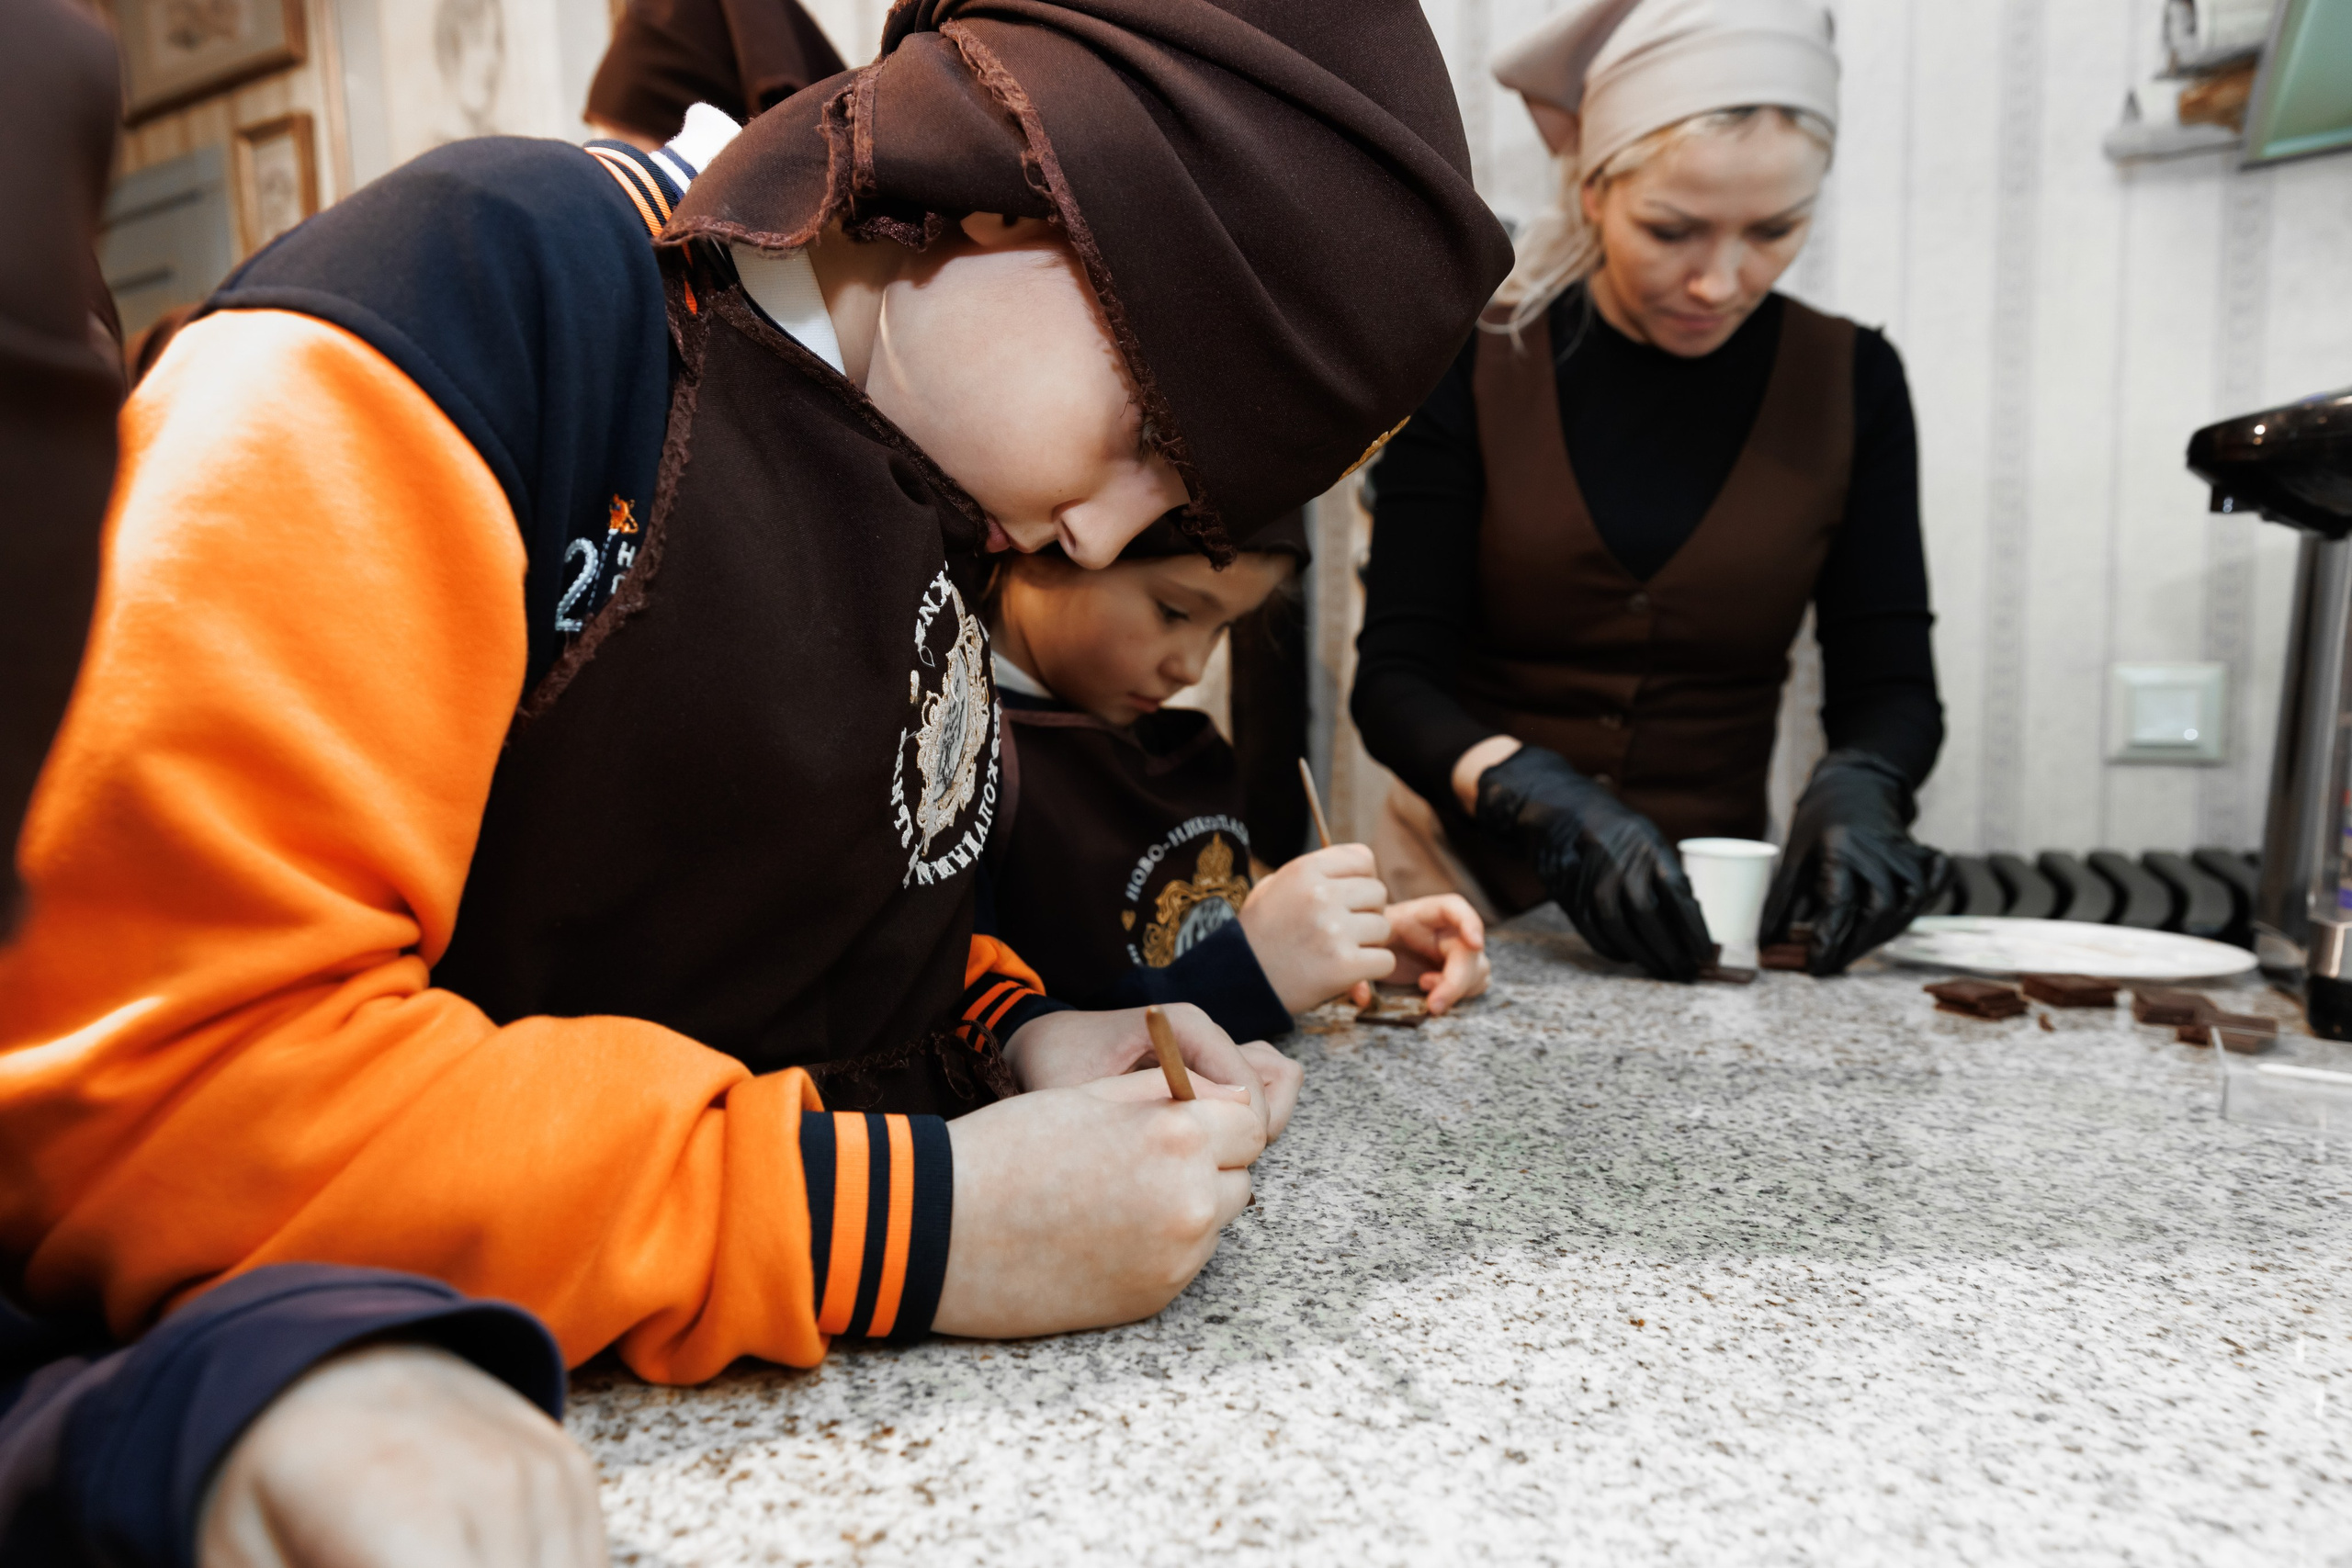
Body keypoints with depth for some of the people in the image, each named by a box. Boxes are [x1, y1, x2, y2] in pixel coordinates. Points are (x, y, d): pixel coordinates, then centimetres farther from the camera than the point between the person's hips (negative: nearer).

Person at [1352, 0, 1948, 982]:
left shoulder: (1850, 384, 3)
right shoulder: (1474, 366, -3)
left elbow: (1889, 683, 4)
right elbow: (1395, 677, -7)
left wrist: (1856, 791, -19)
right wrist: (1544, 802, -26)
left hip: (1703, 905, 2)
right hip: (1467, 885, -1)